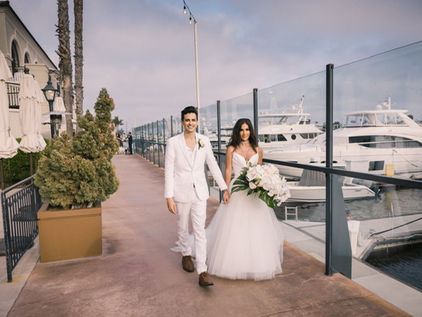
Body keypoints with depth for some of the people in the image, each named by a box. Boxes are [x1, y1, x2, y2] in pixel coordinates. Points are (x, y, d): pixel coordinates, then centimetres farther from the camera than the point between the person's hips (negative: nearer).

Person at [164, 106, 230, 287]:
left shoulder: (204, 141, -1)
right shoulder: (173, 142, -10)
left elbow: (213, 166, 6)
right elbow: (169, 171, -10)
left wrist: (225, 188, 7)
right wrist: (169, 197, -13)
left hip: (200, 192, 1)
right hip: (181, 192, -1)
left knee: (200, 231, -1)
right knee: (183, 227, 17)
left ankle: (202, 272, 4)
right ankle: (186, 255, 44)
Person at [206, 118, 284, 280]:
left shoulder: (258, 150, 7)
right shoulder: (231, 149, 0)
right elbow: (228, 171, -2)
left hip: (253, 192, 2)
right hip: (236, 191, -2)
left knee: (255, 226, 6)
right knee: (234, 228, 2)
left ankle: (257, 263, 23)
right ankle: (234, 262, 18)